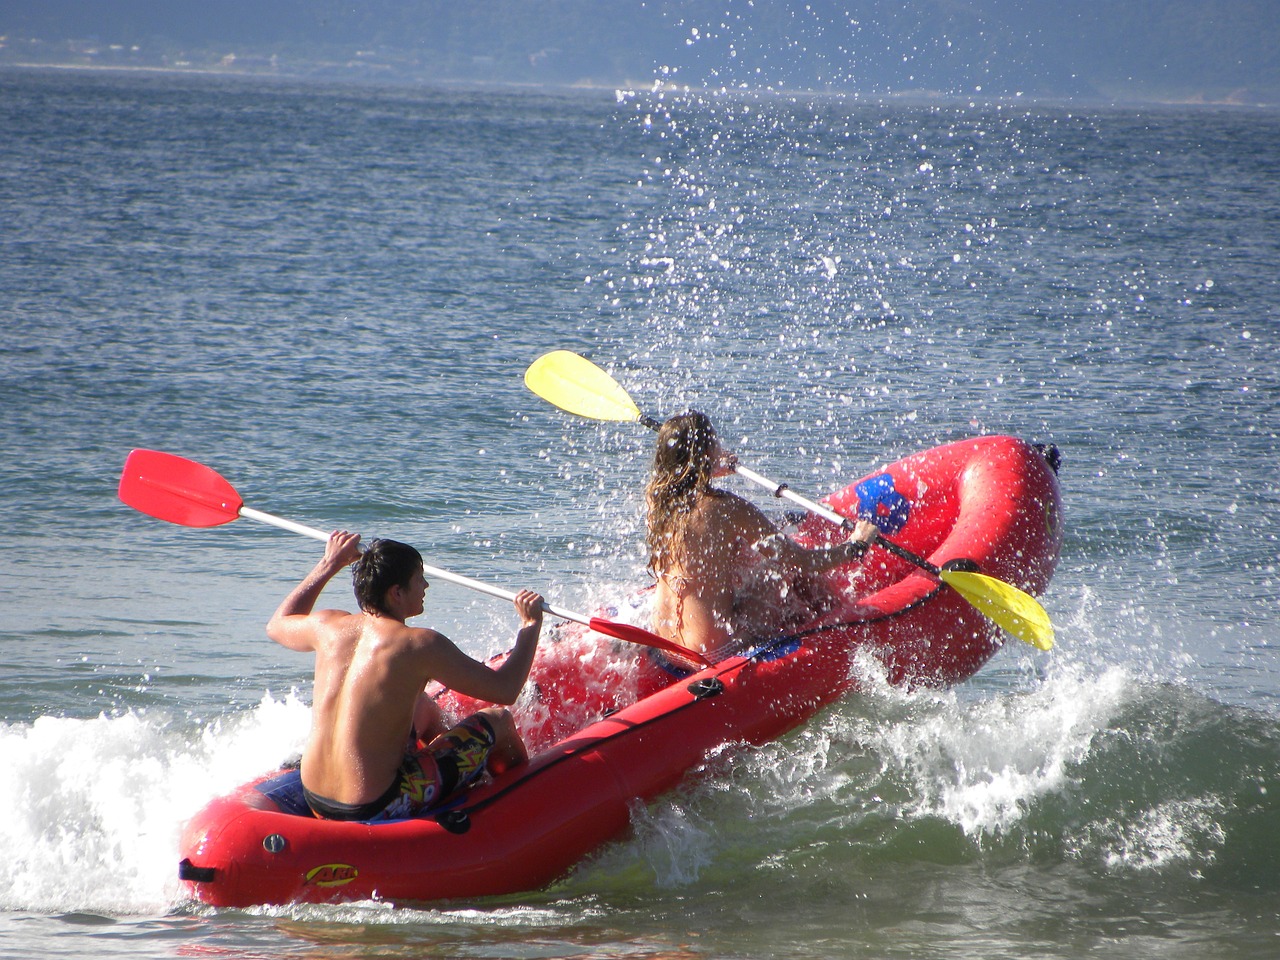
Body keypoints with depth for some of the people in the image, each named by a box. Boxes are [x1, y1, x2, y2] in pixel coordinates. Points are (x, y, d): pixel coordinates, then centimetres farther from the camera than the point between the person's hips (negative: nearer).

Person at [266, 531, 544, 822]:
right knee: (498, 722, 11)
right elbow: (505, 690, -13)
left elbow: (277, 625, 23)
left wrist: (329, 565, 28)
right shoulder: (420, 645, -20)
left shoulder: (328, 626, -3)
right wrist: (531, 624, 1)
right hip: (376, 807, -7)